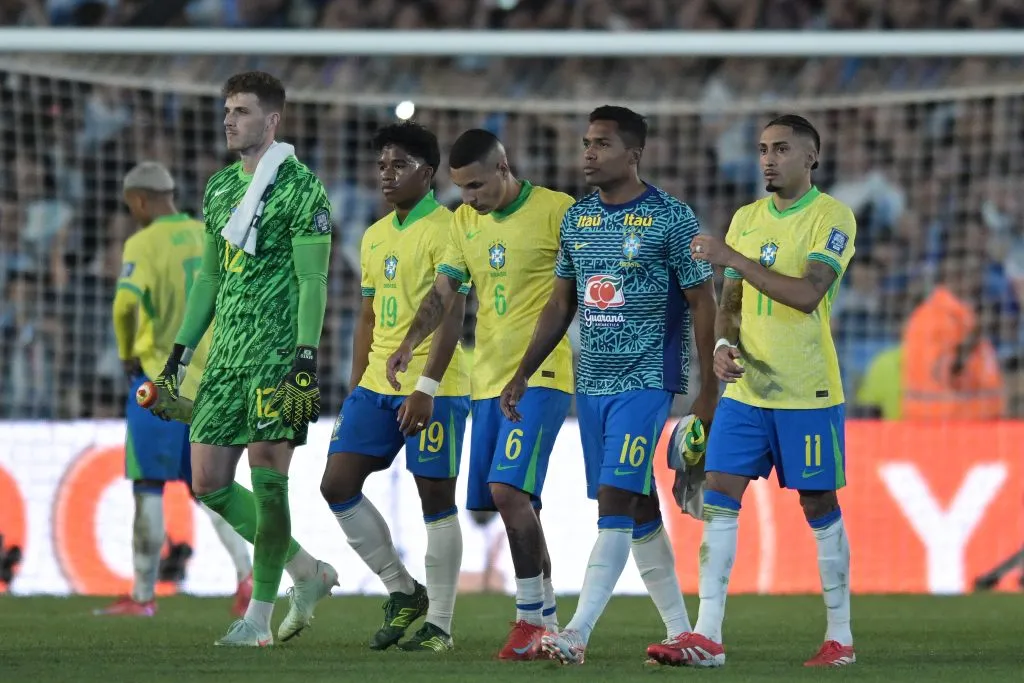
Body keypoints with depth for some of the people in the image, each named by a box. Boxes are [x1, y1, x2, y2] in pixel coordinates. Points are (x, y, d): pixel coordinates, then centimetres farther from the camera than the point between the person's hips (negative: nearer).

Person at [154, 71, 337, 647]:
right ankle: (308, 572, 17)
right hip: (228, 355, 8)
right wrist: (180, 352, 18)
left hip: (279, 352, -8)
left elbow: (313, 280, -11)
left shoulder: (300, 188, -6)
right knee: (209, 481, 3)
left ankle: (260, 617, -4)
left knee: (266, 473, -11)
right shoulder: (221, 188, 17)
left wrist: (307, 359, -18)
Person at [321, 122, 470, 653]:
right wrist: (355, 389, 17)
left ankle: (439, 624, 4)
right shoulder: (375, 237, 16)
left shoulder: (444, 230, -9)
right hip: (376, 385, 8)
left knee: (436, 497, -3)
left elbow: (452, 313, -16)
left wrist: (427, 383, -24)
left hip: (433, 389, -8)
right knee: (338, 484, 1)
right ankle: (403, 592, 13)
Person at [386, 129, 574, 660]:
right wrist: (408, 345, -6)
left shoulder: (555, 211, -8)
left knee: (508, 487, -19)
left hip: (541, 376, -7)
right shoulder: (464, 221, 12)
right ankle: (546, 620, 16)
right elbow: (443, 293, 10)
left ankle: (532, 617, -12)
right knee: (510, 498, 6)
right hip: (488, 378, 7)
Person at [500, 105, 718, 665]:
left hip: (646, 382, -7)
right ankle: (680, 629, 17)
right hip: (591, 383, 7)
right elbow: (560, 305, 18)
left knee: (615, 502, -15)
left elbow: (703, 304, -6)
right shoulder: (576, 219, 11)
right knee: (638, 508, 9)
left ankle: (578, 632, -20)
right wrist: (523, 374, 13)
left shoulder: (670, 218, -7)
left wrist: (709, 390, -9)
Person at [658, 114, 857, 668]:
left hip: (807, 393, -5)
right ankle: (707, 637, -6)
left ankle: (840, 637, 13)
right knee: (718, 497, -5)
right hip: (745, 390, 6)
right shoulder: (746, 219, 12)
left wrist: (734, 259, -22)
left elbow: (807, 294, -20)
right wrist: (724, 343, -3)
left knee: (819, 507, 2)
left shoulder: (832, 217, -8)